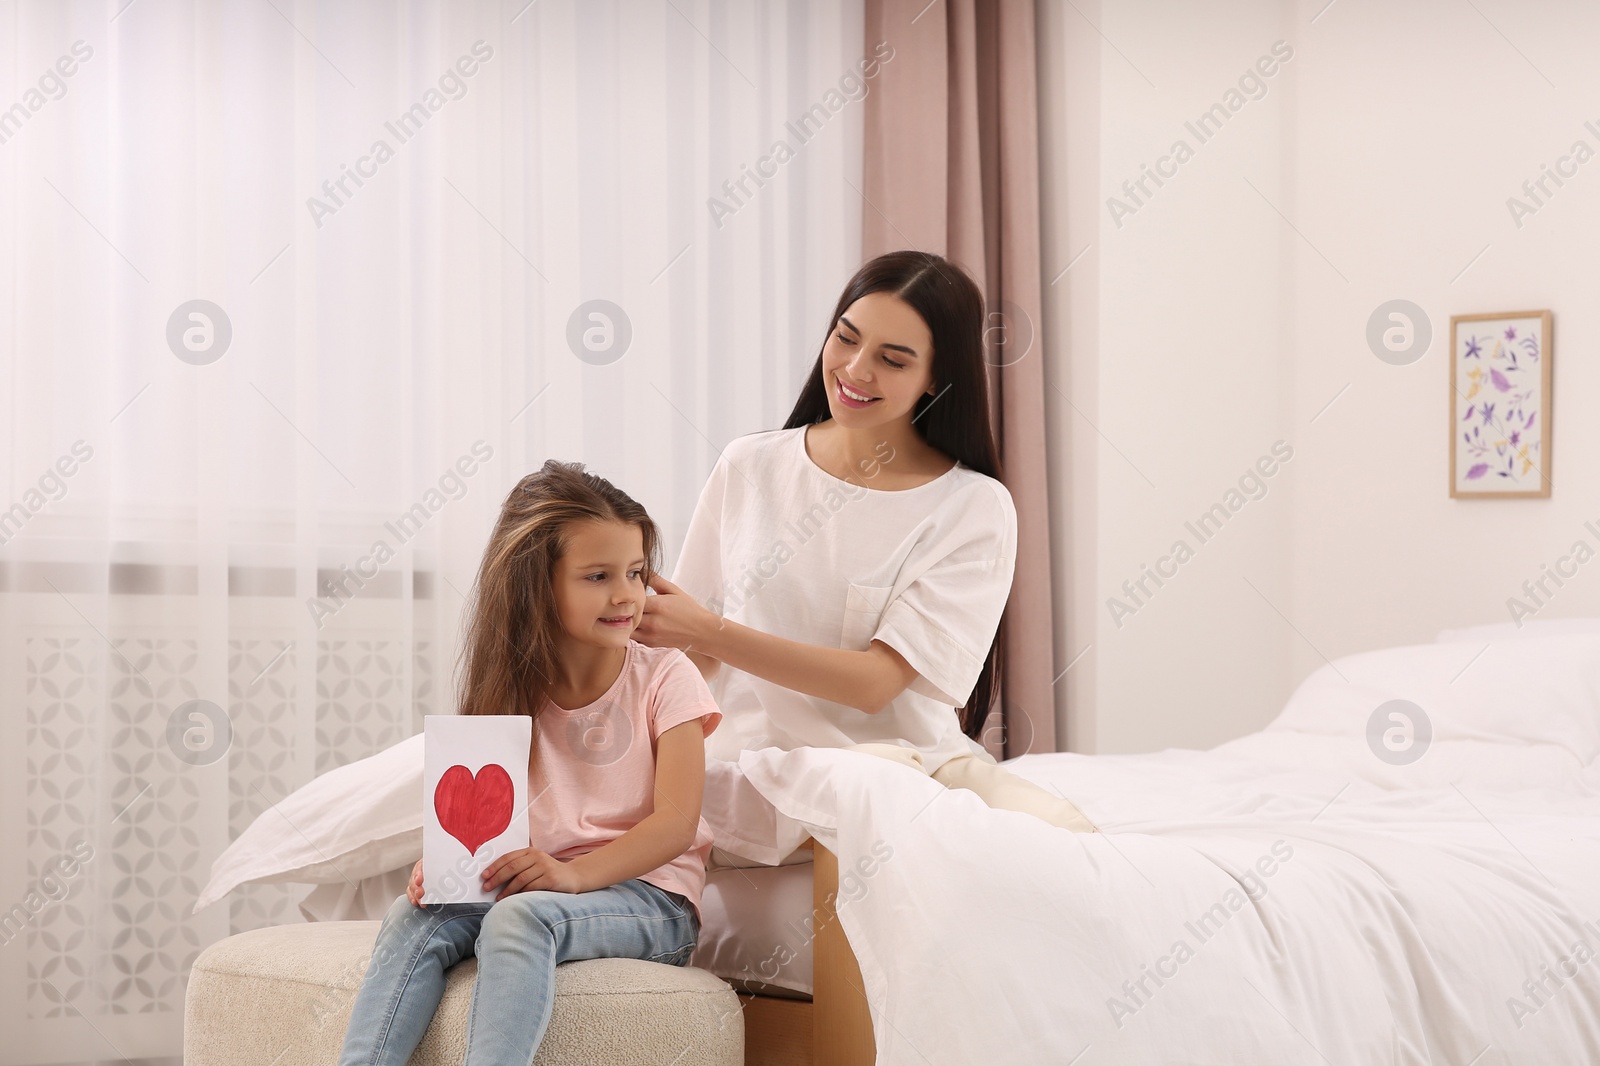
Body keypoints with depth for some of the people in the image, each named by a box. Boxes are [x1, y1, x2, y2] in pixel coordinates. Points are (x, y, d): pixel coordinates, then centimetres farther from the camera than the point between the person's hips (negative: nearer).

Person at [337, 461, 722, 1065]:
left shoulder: (664, 677, -3)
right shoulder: (516, 691, 10)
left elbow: (676, 824, -12)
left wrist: (573, 873, -28)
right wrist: (443, 862, -17)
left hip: (647, 894, -4)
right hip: (537, 883, 4)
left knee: (521, 917, -35)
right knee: (416, 916, -24)